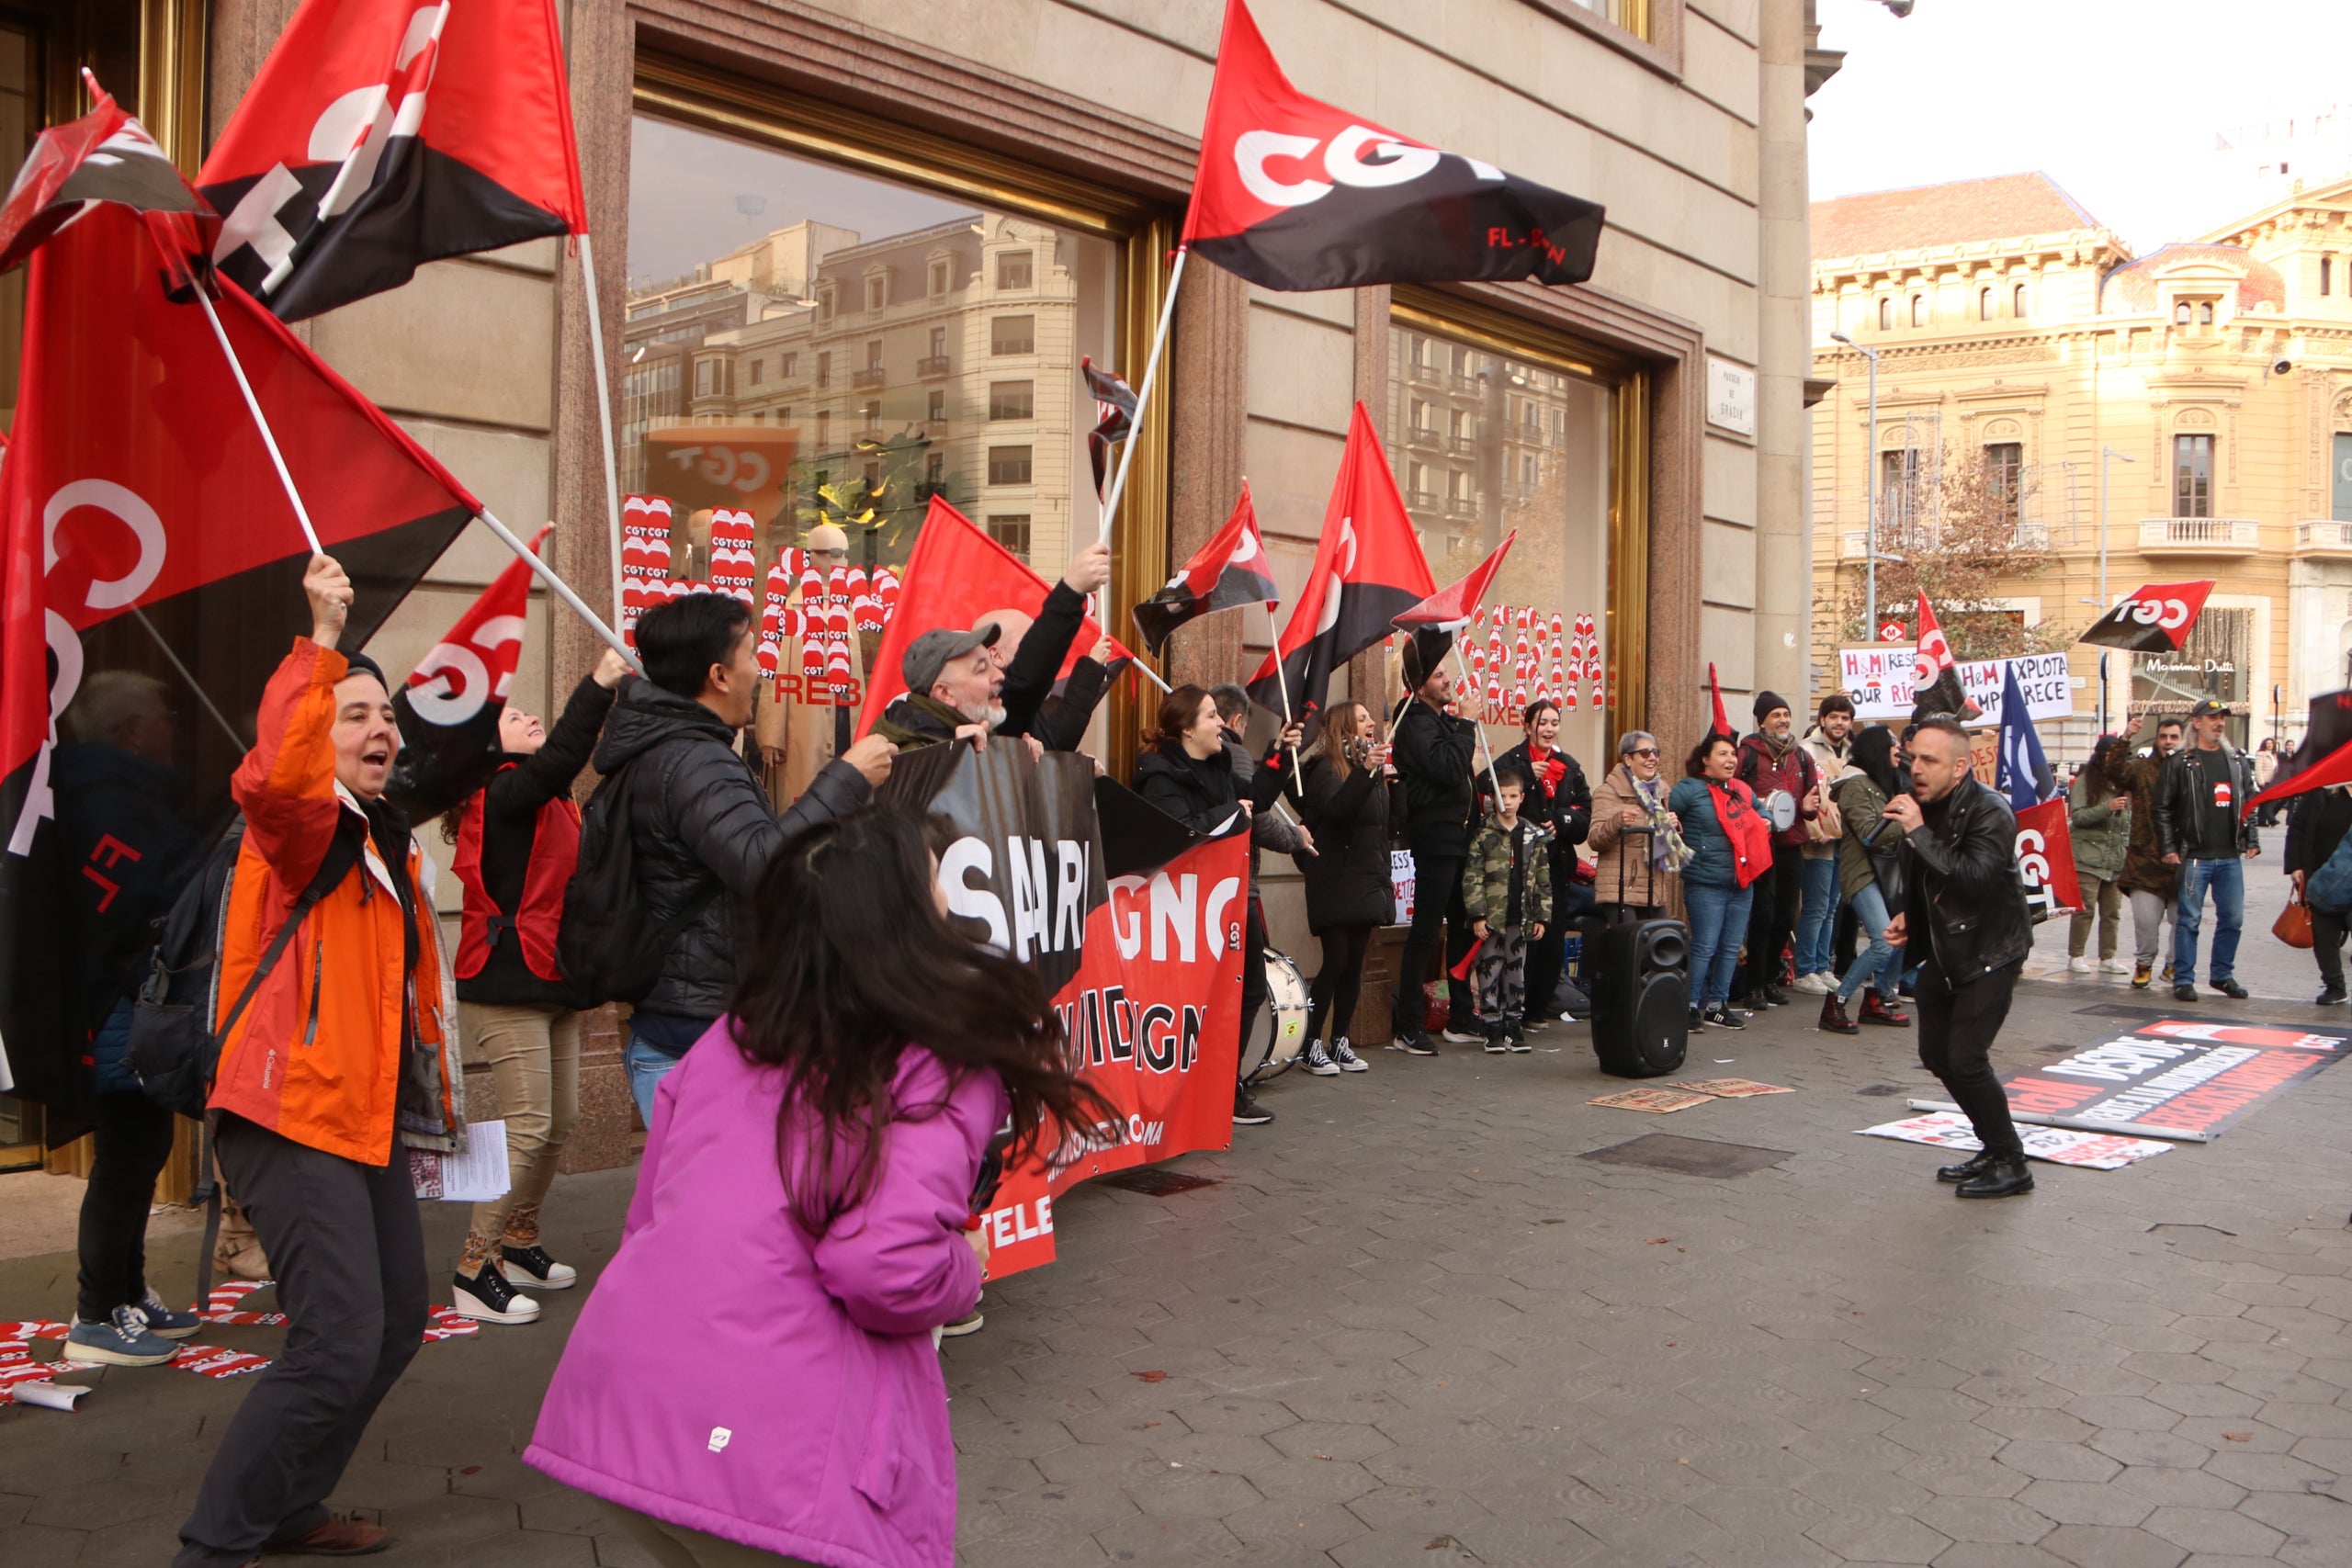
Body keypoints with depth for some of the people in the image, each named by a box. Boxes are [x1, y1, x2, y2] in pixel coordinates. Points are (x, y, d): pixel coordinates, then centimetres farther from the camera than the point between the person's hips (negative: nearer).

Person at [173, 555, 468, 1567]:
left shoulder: (387, 843, 17)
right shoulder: (302, 825, -10)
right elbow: (274, 774, -37)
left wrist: (433, 1092, 27)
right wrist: (323, 641, -36)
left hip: (366, 1117, 10)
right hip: (295, 1113, -10)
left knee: (395, 1325, 17)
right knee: (338, 1346, -16)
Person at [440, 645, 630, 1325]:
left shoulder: (546, 803, 18)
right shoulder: (502, 794, -12)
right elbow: (560, 760, -28)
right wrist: (598, 684, -28)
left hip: (551, 983, 9)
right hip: (507, 985, -9)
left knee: (559, 1122, 12)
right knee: (528, 1126, -9)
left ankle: (519, 1243, 27)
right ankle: (475, 1270, 0)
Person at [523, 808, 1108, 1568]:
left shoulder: (730, 1039, 13)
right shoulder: (944, 1064, -7)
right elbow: (886, 1263, -21)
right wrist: (964, 1267, 0)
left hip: (612, 1403, 7)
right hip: (769, 1449, -7)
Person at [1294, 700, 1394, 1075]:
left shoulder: (1374, 768, 15)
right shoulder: (1325, 769, -8)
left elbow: (1387, 827, 23)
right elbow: (1337, 808, -30)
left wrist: (1391, 779, 12)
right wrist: (1364, 772, -41)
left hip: (1367, 882, 7)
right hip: (1337, 882, -7)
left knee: (1355, 963, 8)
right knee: (1335, 961, -8)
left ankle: (1340, 1041, 15)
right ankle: (1312, 1045, 0)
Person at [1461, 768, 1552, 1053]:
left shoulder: (1534, 836, 8)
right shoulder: (1484, 834, -3)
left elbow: (1543, 880, 11)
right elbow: (1472, 877, -7)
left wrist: (1541, 917, 6)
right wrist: (1477, 915, -12)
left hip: (1520, 919, 4)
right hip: (1491, 919, -3)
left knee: (1517, 973, 10)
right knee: (1490, 973, 0)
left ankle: (1514, 1026, 19)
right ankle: (1492, 1030, 7)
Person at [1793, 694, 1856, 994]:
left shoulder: (1850, 752, 15)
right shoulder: (1807, 750, -9)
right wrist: (1815, 829, -22)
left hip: (1843, 842, 8)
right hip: (1818, 843, -8)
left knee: (1831, 908, 12)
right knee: (1816, 909, -6)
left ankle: (1822, 968, 20)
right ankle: (1805, 972, 2)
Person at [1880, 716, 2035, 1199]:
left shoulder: (1990, 812, -20)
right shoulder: (1923, 806, 3)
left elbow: (1974, 877, -37)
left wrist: (1919, 832, -34)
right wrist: (1907, 917, 5)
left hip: (1990, 953, -8)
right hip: (1944, 951, 8)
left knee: (1966, 1058, -13)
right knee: (1937, 1056, 9)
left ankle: (2011, 1165, 3)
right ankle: (1993, 1149, 25)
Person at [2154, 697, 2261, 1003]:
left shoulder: (2237, 761, 12)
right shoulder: (2181, 763, -3)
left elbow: (2250, 802, 17)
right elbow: (2163, 808, -4)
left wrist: (2251, 840, 8)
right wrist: (2168, 848, -9)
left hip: (2231, 856, 5)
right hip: (2195, 856, -5)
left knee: (2232, 918, 8)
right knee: (2189, 919, -2)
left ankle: (2223, 975, 21)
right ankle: (2183, 979, 4)